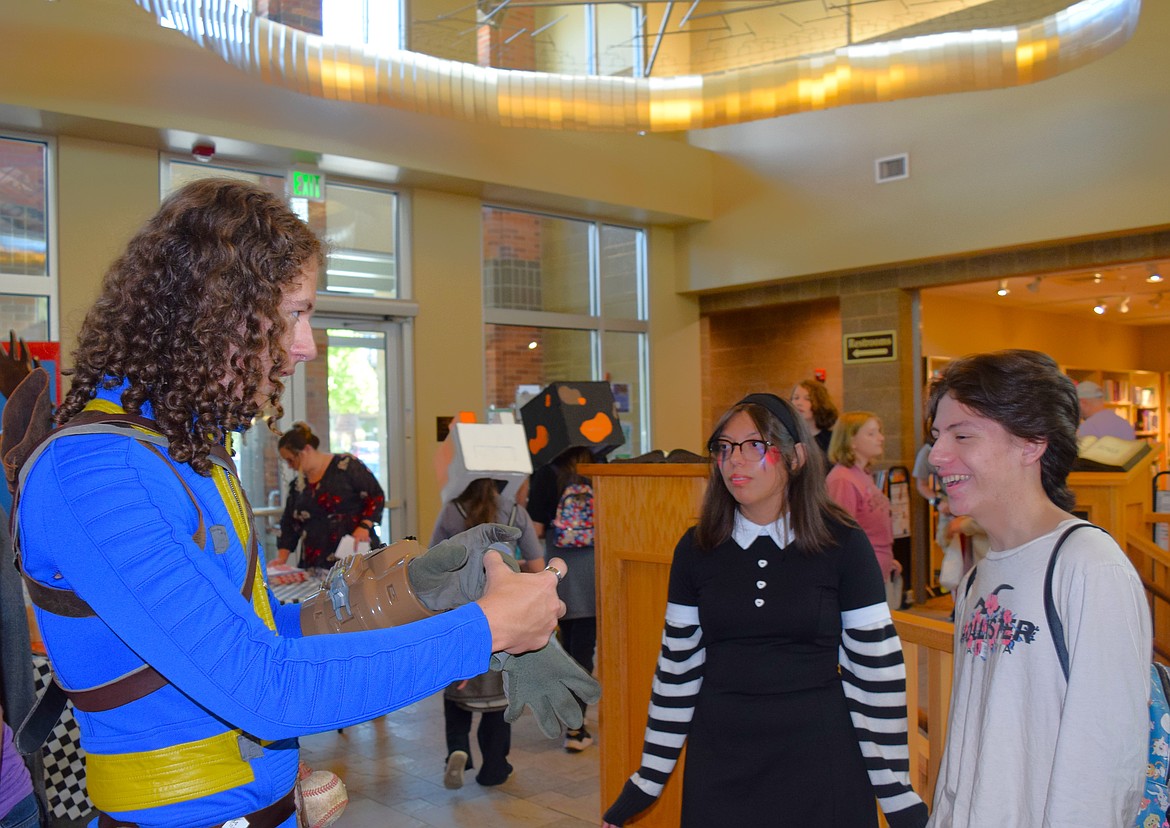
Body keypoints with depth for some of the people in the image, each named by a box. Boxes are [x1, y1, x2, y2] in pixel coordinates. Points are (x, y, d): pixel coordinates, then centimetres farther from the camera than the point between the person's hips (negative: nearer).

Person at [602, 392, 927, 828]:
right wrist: (647, 783, 5)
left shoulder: (843, 544, -8)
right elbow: (677, 669, 4)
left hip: (819, 760, -2)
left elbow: (876, 673, -5)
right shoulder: (696, 548, -1)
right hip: (719, 764, 2)